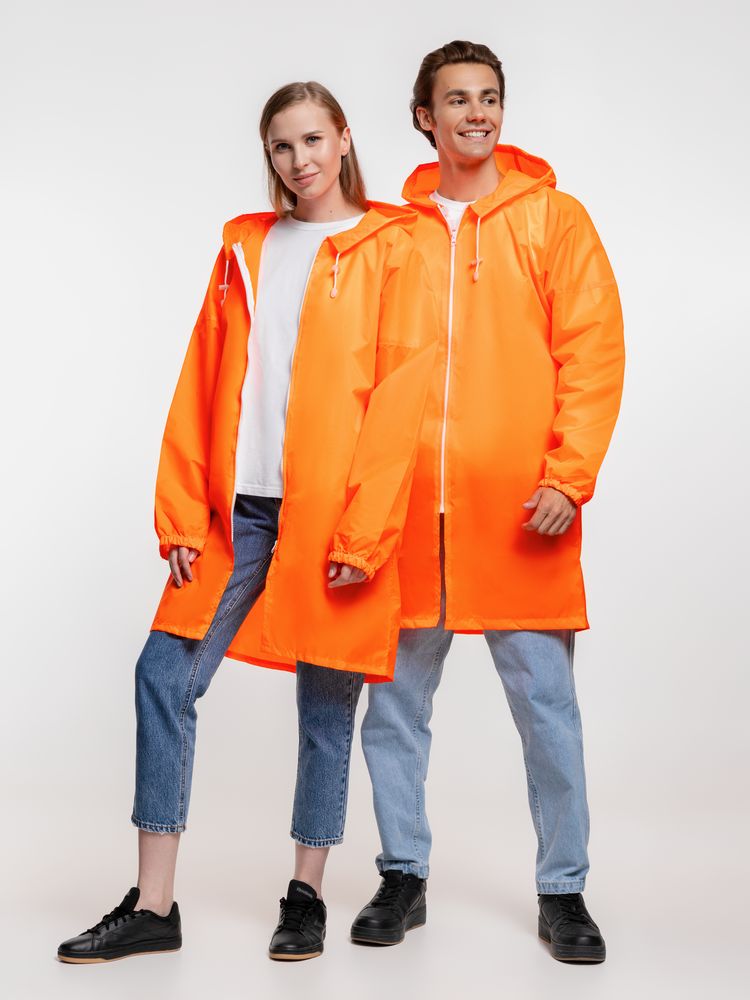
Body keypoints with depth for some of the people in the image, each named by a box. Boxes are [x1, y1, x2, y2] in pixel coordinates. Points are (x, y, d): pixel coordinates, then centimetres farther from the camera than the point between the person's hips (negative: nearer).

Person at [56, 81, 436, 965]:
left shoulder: (390, 250, 2)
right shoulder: (245, 247, 15)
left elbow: (400, 394, -7)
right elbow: (202, 384, 11)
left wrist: (364, 530, -14)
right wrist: (181, 511, 2)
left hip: (333, 516, -4)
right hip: (238, 509, 4)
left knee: (324, 700, 5)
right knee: (165, 676, -2)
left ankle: (306, 897, 20)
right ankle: (152, 907, 6)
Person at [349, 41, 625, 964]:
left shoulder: (554, 219, 4)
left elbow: (592, 357, -2)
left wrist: (568, 478, -11)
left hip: (518, 510, -2)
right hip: (406, 509, 3)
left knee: (546, 705, 2)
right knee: (395, 705, 9)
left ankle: (562, 893, 16)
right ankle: (404, 877, 24)